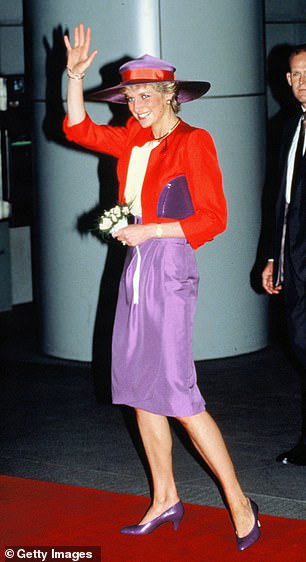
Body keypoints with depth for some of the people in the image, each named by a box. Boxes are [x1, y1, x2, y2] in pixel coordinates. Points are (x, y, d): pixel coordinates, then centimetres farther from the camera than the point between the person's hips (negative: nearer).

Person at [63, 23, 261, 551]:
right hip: (135, 270, 8)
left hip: (169, 270, -7)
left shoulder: (193, 142, -9)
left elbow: (213, 219, -11)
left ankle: (239, 503, 0)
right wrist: (75, 75, 10)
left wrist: (149, 231, -14)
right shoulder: (134, 139, 10)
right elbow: (79, 129, 20)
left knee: (177, 394, -10)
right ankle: (165, 500, 20)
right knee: (140, 392, 9)